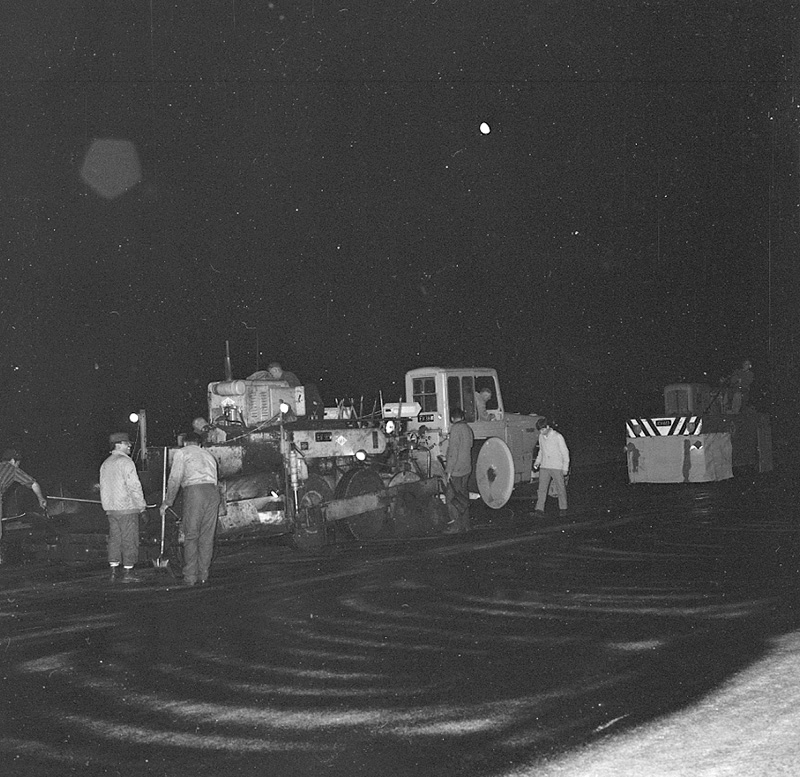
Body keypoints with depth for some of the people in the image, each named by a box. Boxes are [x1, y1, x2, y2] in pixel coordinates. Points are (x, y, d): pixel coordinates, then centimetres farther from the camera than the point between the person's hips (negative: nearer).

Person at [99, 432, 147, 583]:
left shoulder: (105, 463, 14)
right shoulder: (125, 461, -11)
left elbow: (103, 487, 18)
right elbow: (134, 485, -15)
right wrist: (141, 504, -6)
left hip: (110, 508, 8)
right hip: (127, 508, -7)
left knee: (114, 538, 11)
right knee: (129, 539, -2)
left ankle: (113, 570, 9)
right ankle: (128, 572, -1)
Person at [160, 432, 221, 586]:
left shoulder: (182, 452, 13)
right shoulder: (208, 455, 30)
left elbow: (175, 479, 2)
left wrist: (167, 502, 9)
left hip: (194, 490, -5)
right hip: (213, 491, 5)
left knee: (191, 536, -1)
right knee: (207, 536, 7)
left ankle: (190, 577, -3)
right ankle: (203, 575, 7)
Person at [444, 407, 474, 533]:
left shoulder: (456, 428, -14)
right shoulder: (468, 429, 11)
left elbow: (453, 451, -20)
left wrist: (448, 471, -18)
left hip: (455, 471, -8)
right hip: (466, 469, 8)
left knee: (452, 498, -1)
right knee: (463, 497, 14)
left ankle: (455, 526, 0)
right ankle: (465, 525, 19)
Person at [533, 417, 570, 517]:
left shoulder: (558, 437, -10)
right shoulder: (541, 437, 7)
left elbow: (565, 452, -5)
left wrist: (565, 468, -7)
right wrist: (537, 461, 7)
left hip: (557, 467, -4)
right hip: (544, 467, 4)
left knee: (560, 488, 5)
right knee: (542, 488, -2)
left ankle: (563, 508, 18)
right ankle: (539, 509, -3)